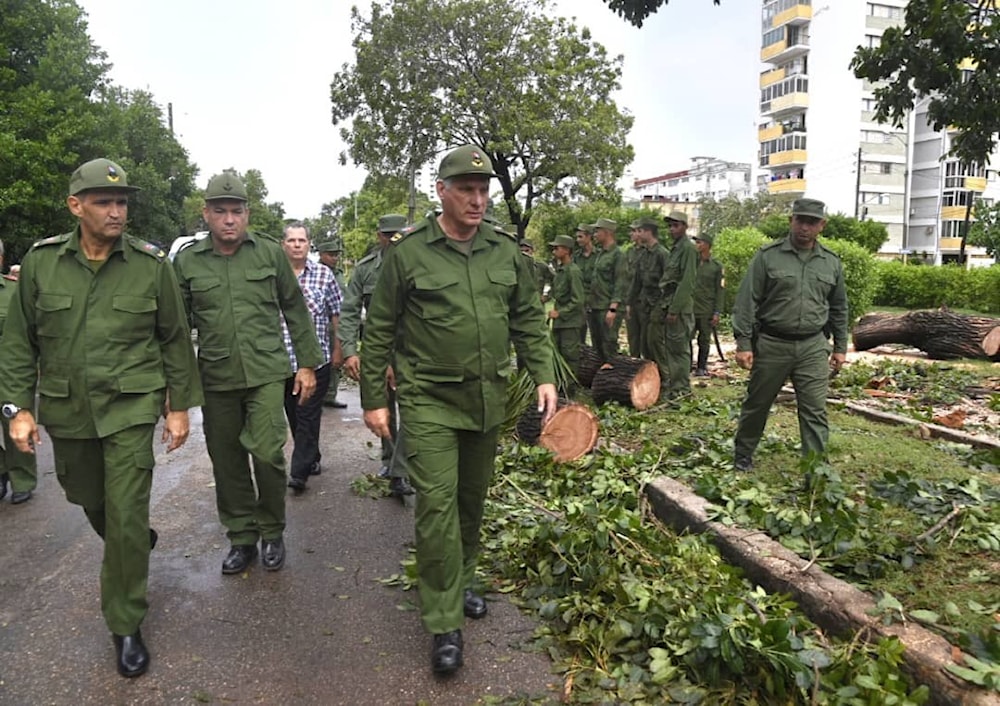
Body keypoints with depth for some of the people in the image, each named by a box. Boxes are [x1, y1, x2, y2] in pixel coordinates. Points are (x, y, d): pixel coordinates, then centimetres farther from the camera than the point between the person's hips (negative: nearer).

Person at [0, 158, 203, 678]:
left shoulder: (152, 264, -5)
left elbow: (175, 339, 2)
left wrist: (180, 405, 2)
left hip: (130, 407, -3)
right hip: (67, 409, 3)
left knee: (126, 516, -5)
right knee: (89, 500, 19)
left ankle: (126, 626, 12)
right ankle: (134, 546, 52)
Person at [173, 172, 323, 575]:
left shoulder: (270, 252, 2)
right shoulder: (187, 260, 4)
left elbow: (295, 310, 7)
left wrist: (308, 363, 5)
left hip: (266, 372, -2)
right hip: (216, 378, 2)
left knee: (267, 453, -10)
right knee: (227, 463, 9)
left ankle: (272, 533, 14)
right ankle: (242, 538, 27)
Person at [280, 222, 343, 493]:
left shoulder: (324, 274, 1)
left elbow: (336, 316, 6)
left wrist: (337, 349, 4)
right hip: (283, 360, 2)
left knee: (308, 417, -2)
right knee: (294, 417, 13)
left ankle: (300, 472, 2)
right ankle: (312, 459, 30)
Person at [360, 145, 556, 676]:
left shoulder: (506, 252, 6)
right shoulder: (407, 253, -5)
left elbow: (529, 321, 11)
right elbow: (380, 331, -1)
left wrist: (544, 376, 0)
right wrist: (373, 398, -1)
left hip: (488, 398, 4)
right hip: (429, 399, -4)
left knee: (473, 499, 16)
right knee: (437, 503, -7)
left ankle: (460, 583, 38)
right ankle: (443, 623, 6)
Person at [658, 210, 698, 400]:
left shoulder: (688, 248, -11)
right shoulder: (675, 248, 18)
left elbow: (686, 282, -18)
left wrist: (674, 309, -20)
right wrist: (666, 306, 15)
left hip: (680, 306, -9)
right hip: (670, 304, 9)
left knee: (679, 348, -5)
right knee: (670, 347, 13)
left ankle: (682, 389, 1)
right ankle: (673, 384, 22)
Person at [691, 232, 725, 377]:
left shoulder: (717, 266, 0)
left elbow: (720, 291, 0)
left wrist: (716, 313, -6)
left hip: (706, 311, -2)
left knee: (704, 340, 5)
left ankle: (701, 367, 16)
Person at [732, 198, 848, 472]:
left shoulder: (831, 263, 9)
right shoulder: (768, 256, -3)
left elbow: (839, 309, 17)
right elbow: (747, 302, -6)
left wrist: (840, 347, 13)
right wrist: (743, 342, -11)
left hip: (814, 347, 2)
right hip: (771, 344, -2)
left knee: (815, 411, -1)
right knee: (757, 405, 11)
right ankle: (743, 455, 29)